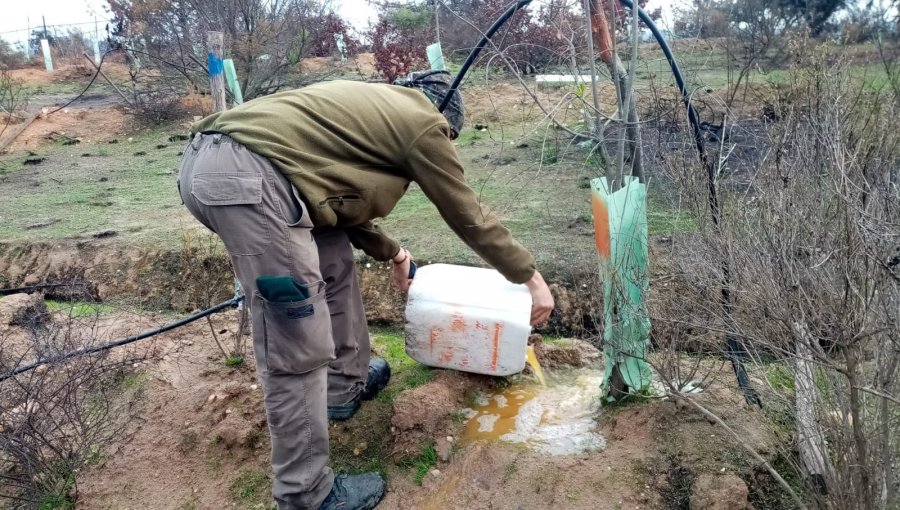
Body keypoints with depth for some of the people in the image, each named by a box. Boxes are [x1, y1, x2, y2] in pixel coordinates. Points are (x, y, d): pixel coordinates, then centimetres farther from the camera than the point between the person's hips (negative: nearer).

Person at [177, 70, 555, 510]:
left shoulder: (373, 104, 32)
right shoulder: (425, 122, 10)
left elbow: (339, 192, 38)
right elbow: (469, 217, 15)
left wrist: (389, 251, 50)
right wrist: (531, 277, 27)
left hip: (205, 159, 10)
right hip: (248, 177, -10)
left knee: (334, 262, 24)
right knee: (298, 353, -2)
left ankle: (344, 386, 39)